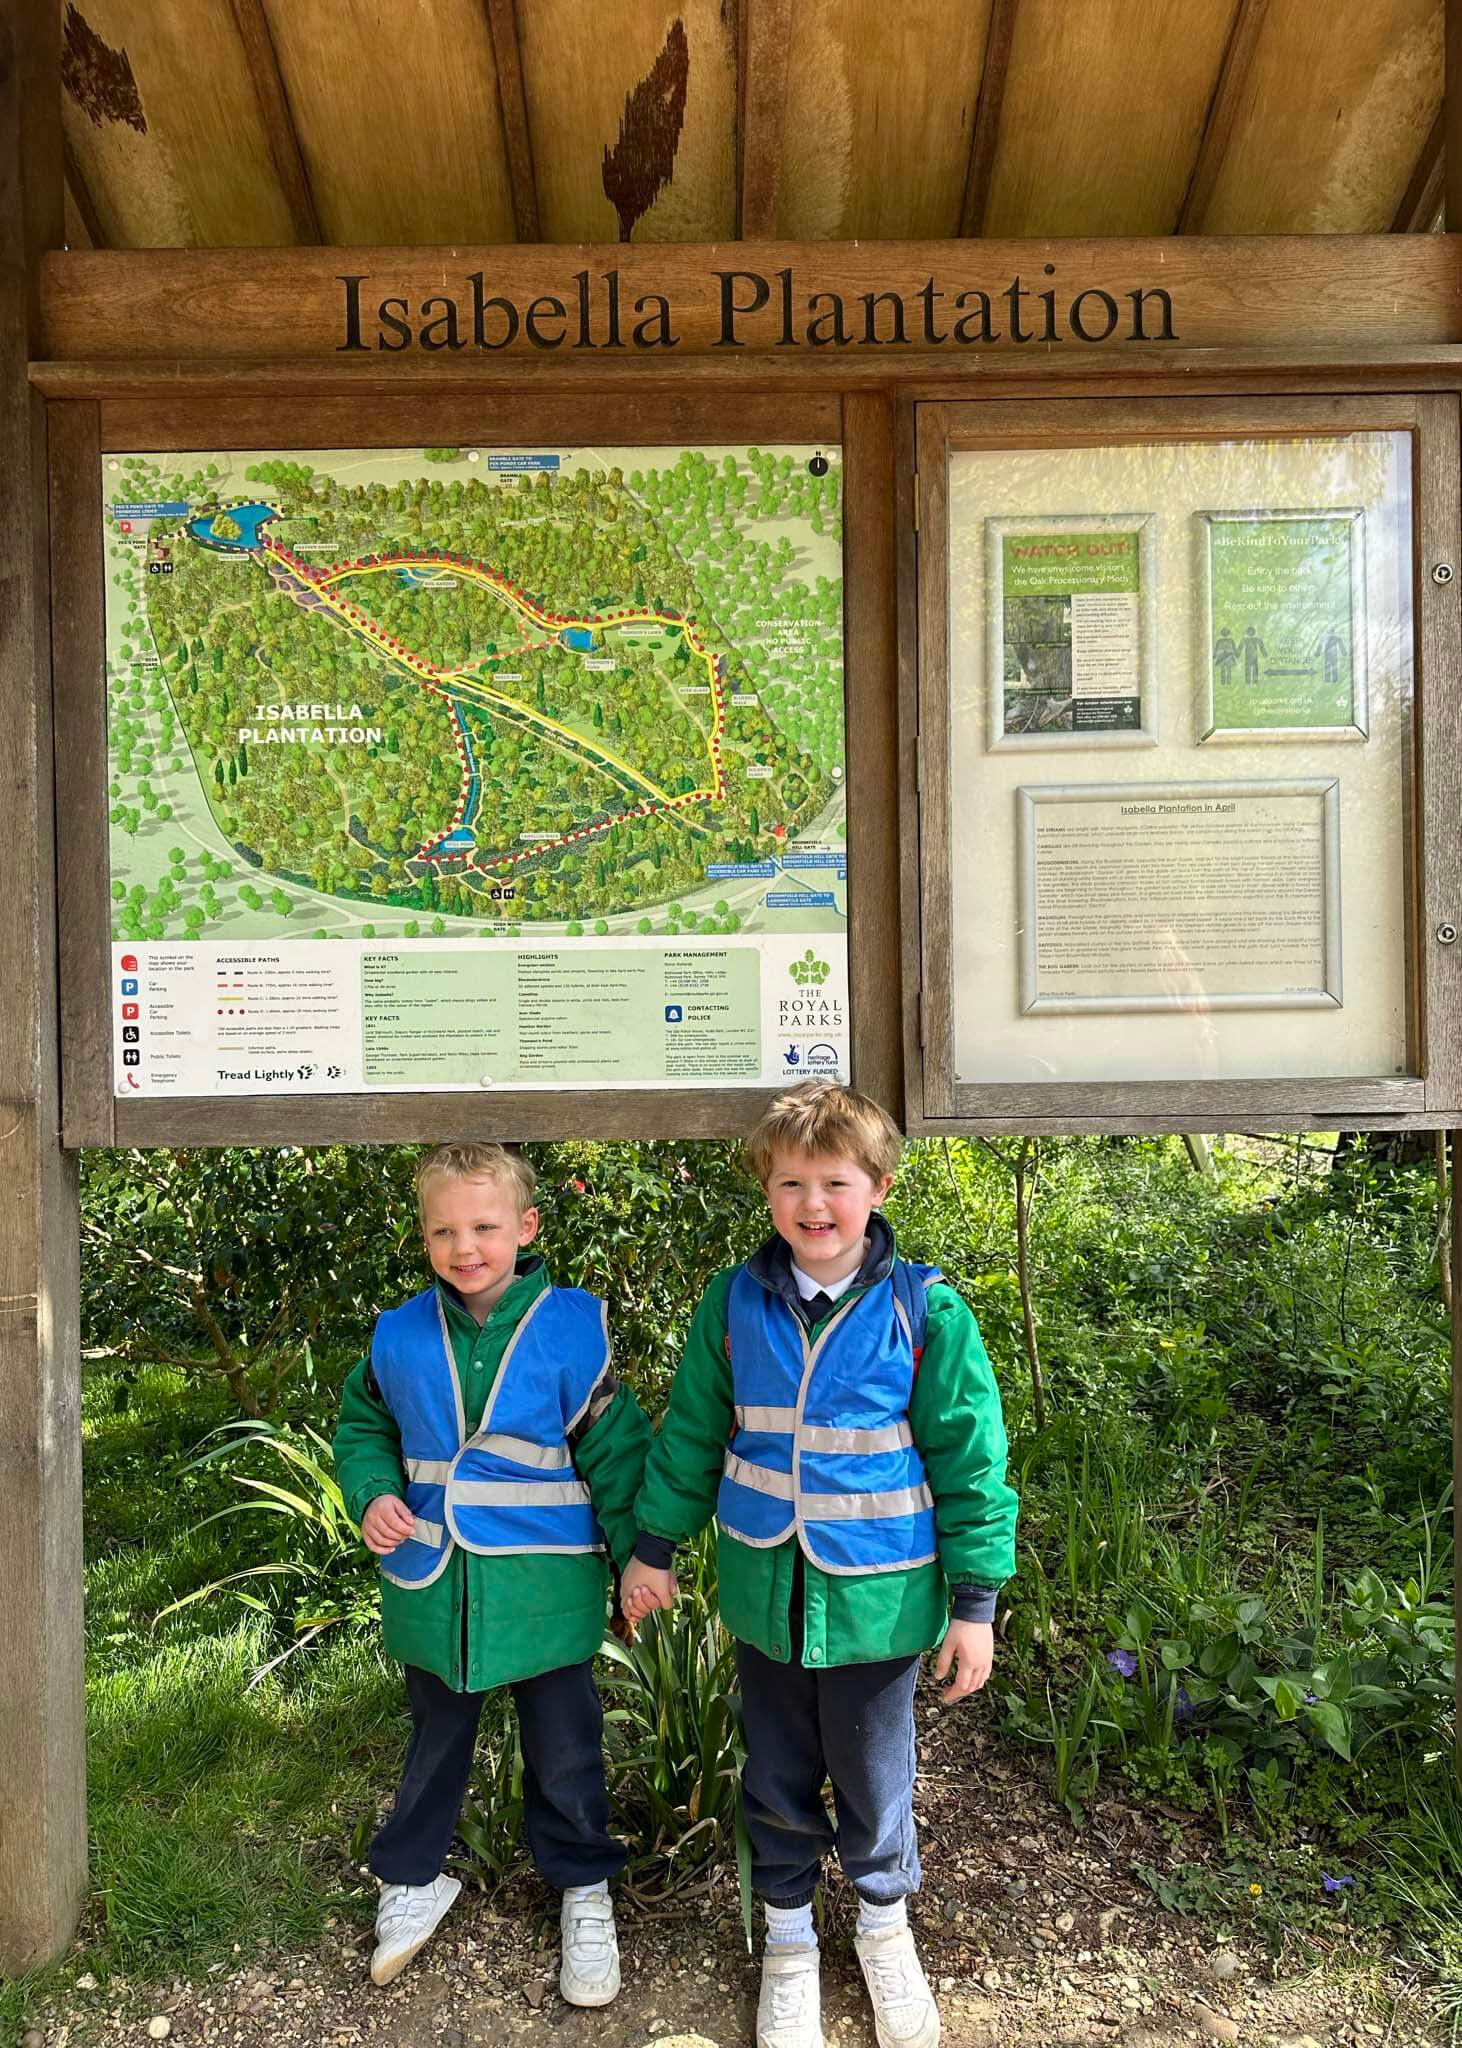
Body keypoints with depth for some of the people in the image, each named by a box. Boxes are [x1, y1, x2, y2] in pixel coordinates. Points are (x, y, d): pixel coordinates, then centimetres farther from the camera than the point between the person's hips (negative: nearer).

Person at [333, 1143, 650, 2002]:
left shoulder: (573, 1327, -14)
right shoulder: (401, 1335, -6)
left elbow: (616, 1449, -8)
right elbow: (363, 1426, 11)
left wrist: (643, 1555, -7)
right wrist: (373, 1495, -7)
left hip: (545, 1589, -2)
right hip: (434, 1585, 3)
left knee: (565, 1748, 15)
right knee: (436, 1742, 24)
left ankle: (585, 1892, 38)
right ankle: (413, 1878, 47)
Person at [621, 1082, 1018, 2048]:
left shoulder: (924, 1309, -13)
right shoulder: (734, 1303, -6)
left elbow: (968, 1457, -7)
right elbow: (691, 1434, 5)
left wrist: (976, 1599, -6)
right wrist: (653, 1548, 11)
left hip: (878, 1596, -2)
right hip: (767, 1593, 2)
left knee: (874, 1778, 18)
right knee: (777, 1779, 19)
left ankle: (885, 1925, 47)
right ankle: (789, 1940, 45)